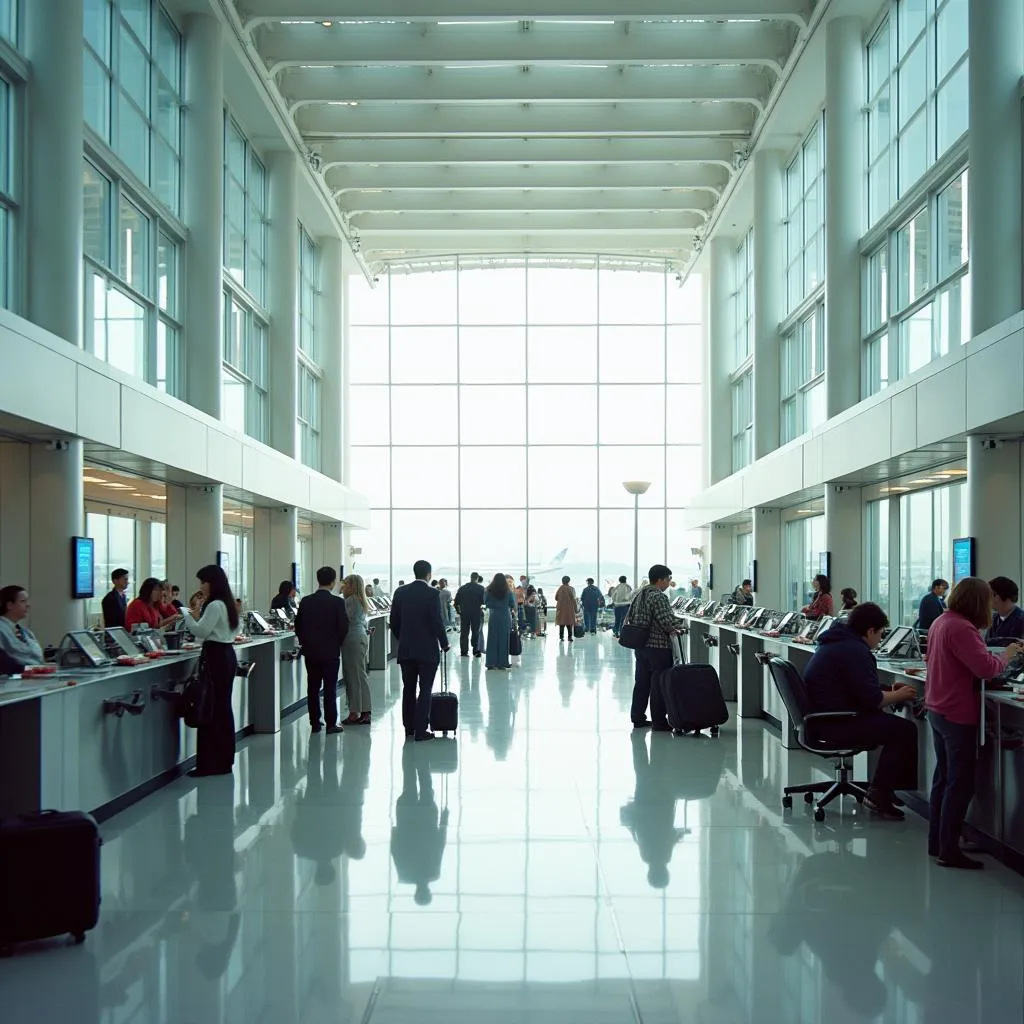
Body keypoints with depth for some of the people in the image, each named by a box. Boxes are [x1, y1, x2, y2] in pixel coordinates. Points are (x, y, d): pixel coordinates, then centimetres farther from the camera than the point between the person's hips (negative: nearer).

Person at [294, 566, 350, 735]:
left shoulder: (305, 601, 0)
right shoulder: (337, 602, -11)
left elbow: (298, 626, 5)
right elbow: (343, 627, -11)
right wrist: (337, 644, 6)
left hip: (310, 651, 4)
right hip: (330, 651, -4)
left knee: (313, 688, 9)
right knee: (330, 688, 1)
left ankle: (315, 723, 12)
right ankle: (331, 724, 2)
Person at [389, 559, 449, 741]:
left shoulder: (400, 592, 2)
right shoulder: (431, 594, -12)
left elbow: (394, 622, 6)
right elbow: (437, 622, -14)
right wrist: (444, 644, -1)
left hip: (405, 649, 5)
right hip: (427, 650, -4)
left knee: (408, 689, 14)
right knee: (425, 690, 1)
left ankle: (409, 727, 20)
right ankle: (420, 730, -2)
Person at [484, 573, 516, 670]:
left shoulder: (489, 591, -5)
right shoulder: (508, 592, -7)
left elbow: (485, 602, 5)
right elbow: (513, 605, 0)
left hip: (493, 617, 1)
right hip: (505, 617, -1)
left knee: (492, 639, 7)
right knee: (503, 640, 5)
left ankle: (491, 662, 7)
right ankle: (502, 663, 8)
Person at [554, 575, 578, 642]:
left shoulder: (560, 589, -1)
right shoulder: (571, 589, -10)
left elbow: (556, 598, 6)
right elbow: (573, 599, -9)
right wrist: (575, 608, -2)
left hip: (561, 608, 3)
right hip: (569, 608, -3)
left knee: (561, 622, 7)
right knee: (569, 623, 3)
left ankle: (561, 636, 5)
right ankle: (570, 636, -1)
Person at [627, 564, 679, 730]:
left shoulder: (639, 594, 10)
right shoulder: (658, 597, -17)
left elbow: (630, 616, 15)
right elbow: (667, 621, -23)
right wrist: (675, 629, -4)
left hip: (640, 646, 9)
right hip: (658, 646, -9)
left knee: (641, 682, 15)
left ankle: (638, 718, 21)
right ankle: (659, 722, 4)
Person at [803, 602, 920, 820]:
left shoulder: (834, 643, 16)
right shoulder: (855, 651, -17)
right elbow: (872, 700, -19)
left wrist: (890, 693, 18)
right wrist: (899, 696, -1)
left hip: (821, 719, 11)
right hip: (836, 726, -11)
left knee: (893, 725, 13)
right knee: (905, 730, -11)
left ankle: (880, 791, 11)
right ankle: (879, 794, -7)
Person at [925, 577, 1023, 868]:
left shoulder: (941, 621, 8)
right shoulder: (961, 628, -22)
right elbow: (986, 668, -28)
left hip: (937, 710, 10)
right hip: (958, 714, -10)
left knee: (943, 777, 17)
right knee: (960, 784, -2)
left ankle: (936, 842, 23)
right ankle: (949, 850, 1)